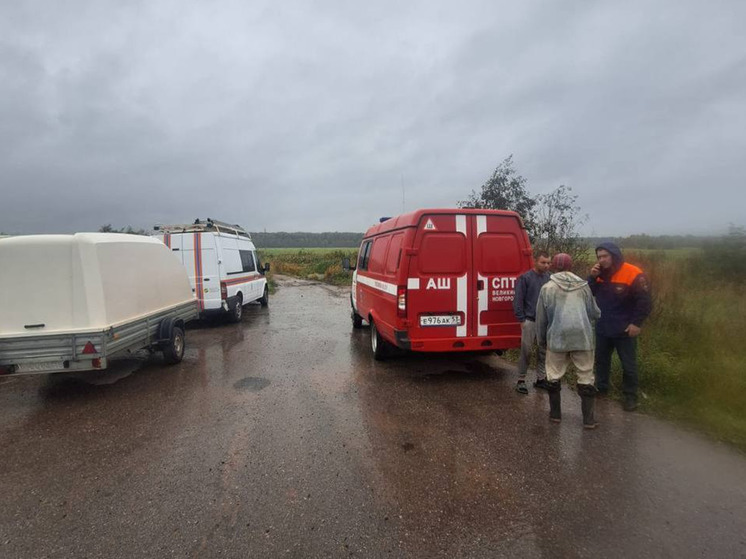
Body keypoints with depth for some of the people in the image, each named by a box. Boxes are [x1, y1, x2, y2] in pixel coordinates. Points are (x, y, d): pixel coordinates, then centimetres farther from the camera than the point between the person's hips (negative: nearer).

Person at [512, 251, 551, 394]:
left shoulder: (549, 278, 5)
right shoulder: (525, 278, -7)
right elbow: (518, 300, -7)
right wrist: (522, 320, -9)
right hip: (530, 321, -4)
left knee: (544, 351, 11)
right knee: (526, 351, 1)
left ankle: (541, 379, 25)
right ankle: (521, 380, 12)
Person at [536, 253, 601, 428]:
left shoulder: (547, 288, 0)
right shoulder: (583, 285, 6)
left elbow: (541, 318, 4)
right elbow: (594, 313, 12)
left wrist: (541, 340, 18)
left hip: (557, 338, -1)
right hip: (582, 337, 2)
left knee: (554, 376, 14)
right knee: (586, 377, 11)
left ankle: (555, 413, 24)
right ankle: (588, 418, 15)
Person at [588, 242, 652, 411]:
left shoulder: (633, 274, -17)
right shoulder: (600, 274, 2)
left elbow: (645, 302, -15)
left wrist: (636, 323, -17)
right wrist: (592, 278, -13)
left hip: (624, 330, -6)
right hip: (602, 328, 6)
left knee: (628, 365, 7)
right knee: (601, 360, 19)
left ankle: (630, 396, 21)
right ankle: (601, 386, 37)